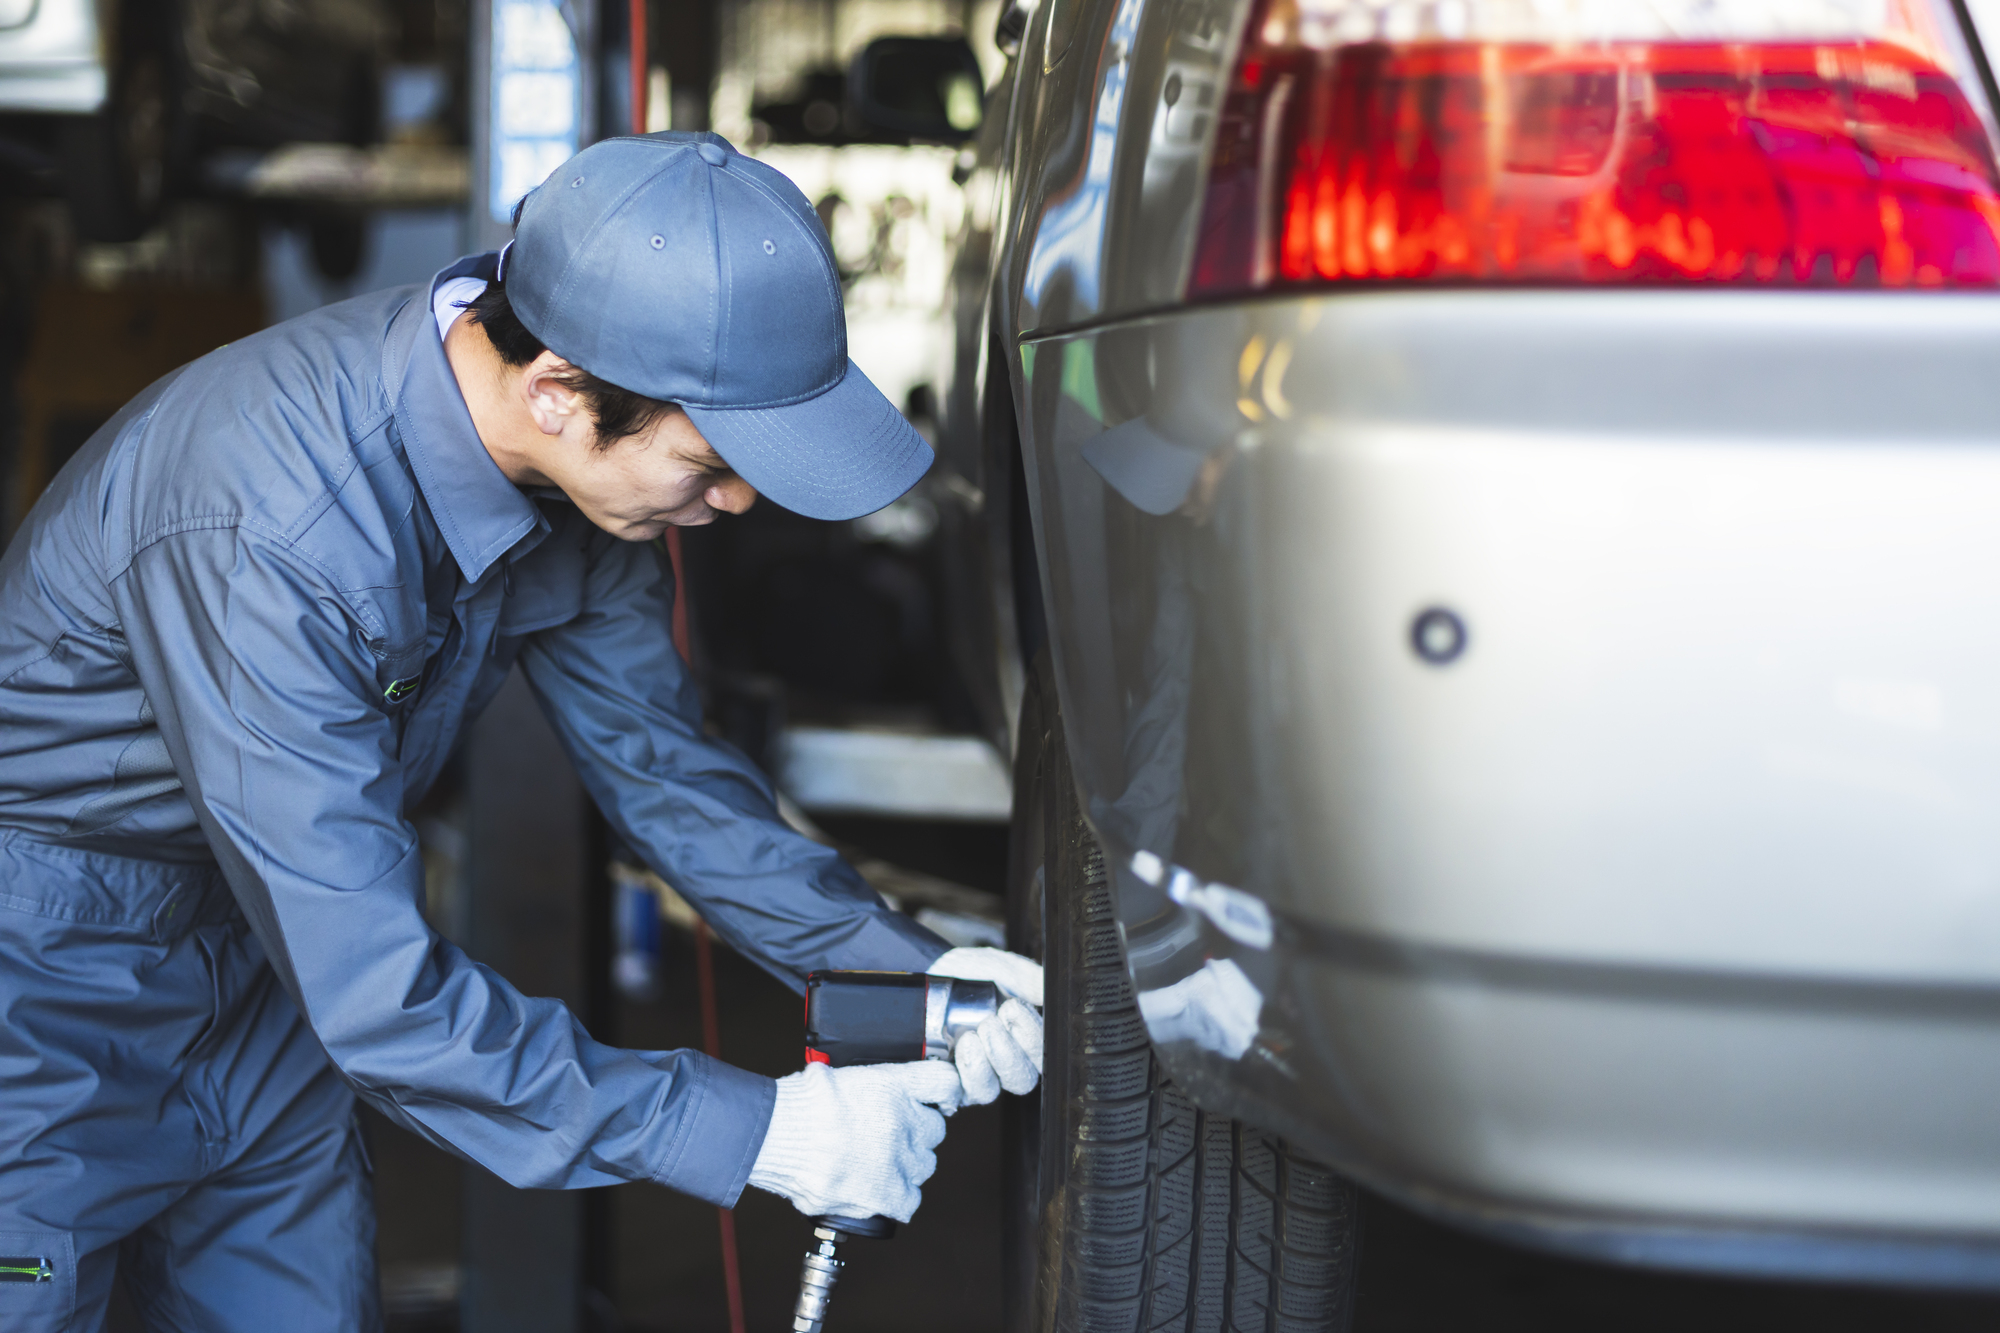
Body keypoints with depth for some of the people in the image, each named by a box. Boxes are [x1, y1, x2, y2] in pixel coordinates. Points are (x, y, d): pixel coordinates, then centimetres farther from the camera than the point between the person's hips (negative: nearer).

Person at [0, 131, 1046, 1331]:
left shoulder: (576, 471, -12)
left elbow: (656, 763, 1)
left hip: (258, 960, 7)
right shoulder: (270, 526, -36)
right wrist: (755, 1131, -32)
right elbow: (371, 994, -34)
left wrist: (905, 962, -12)